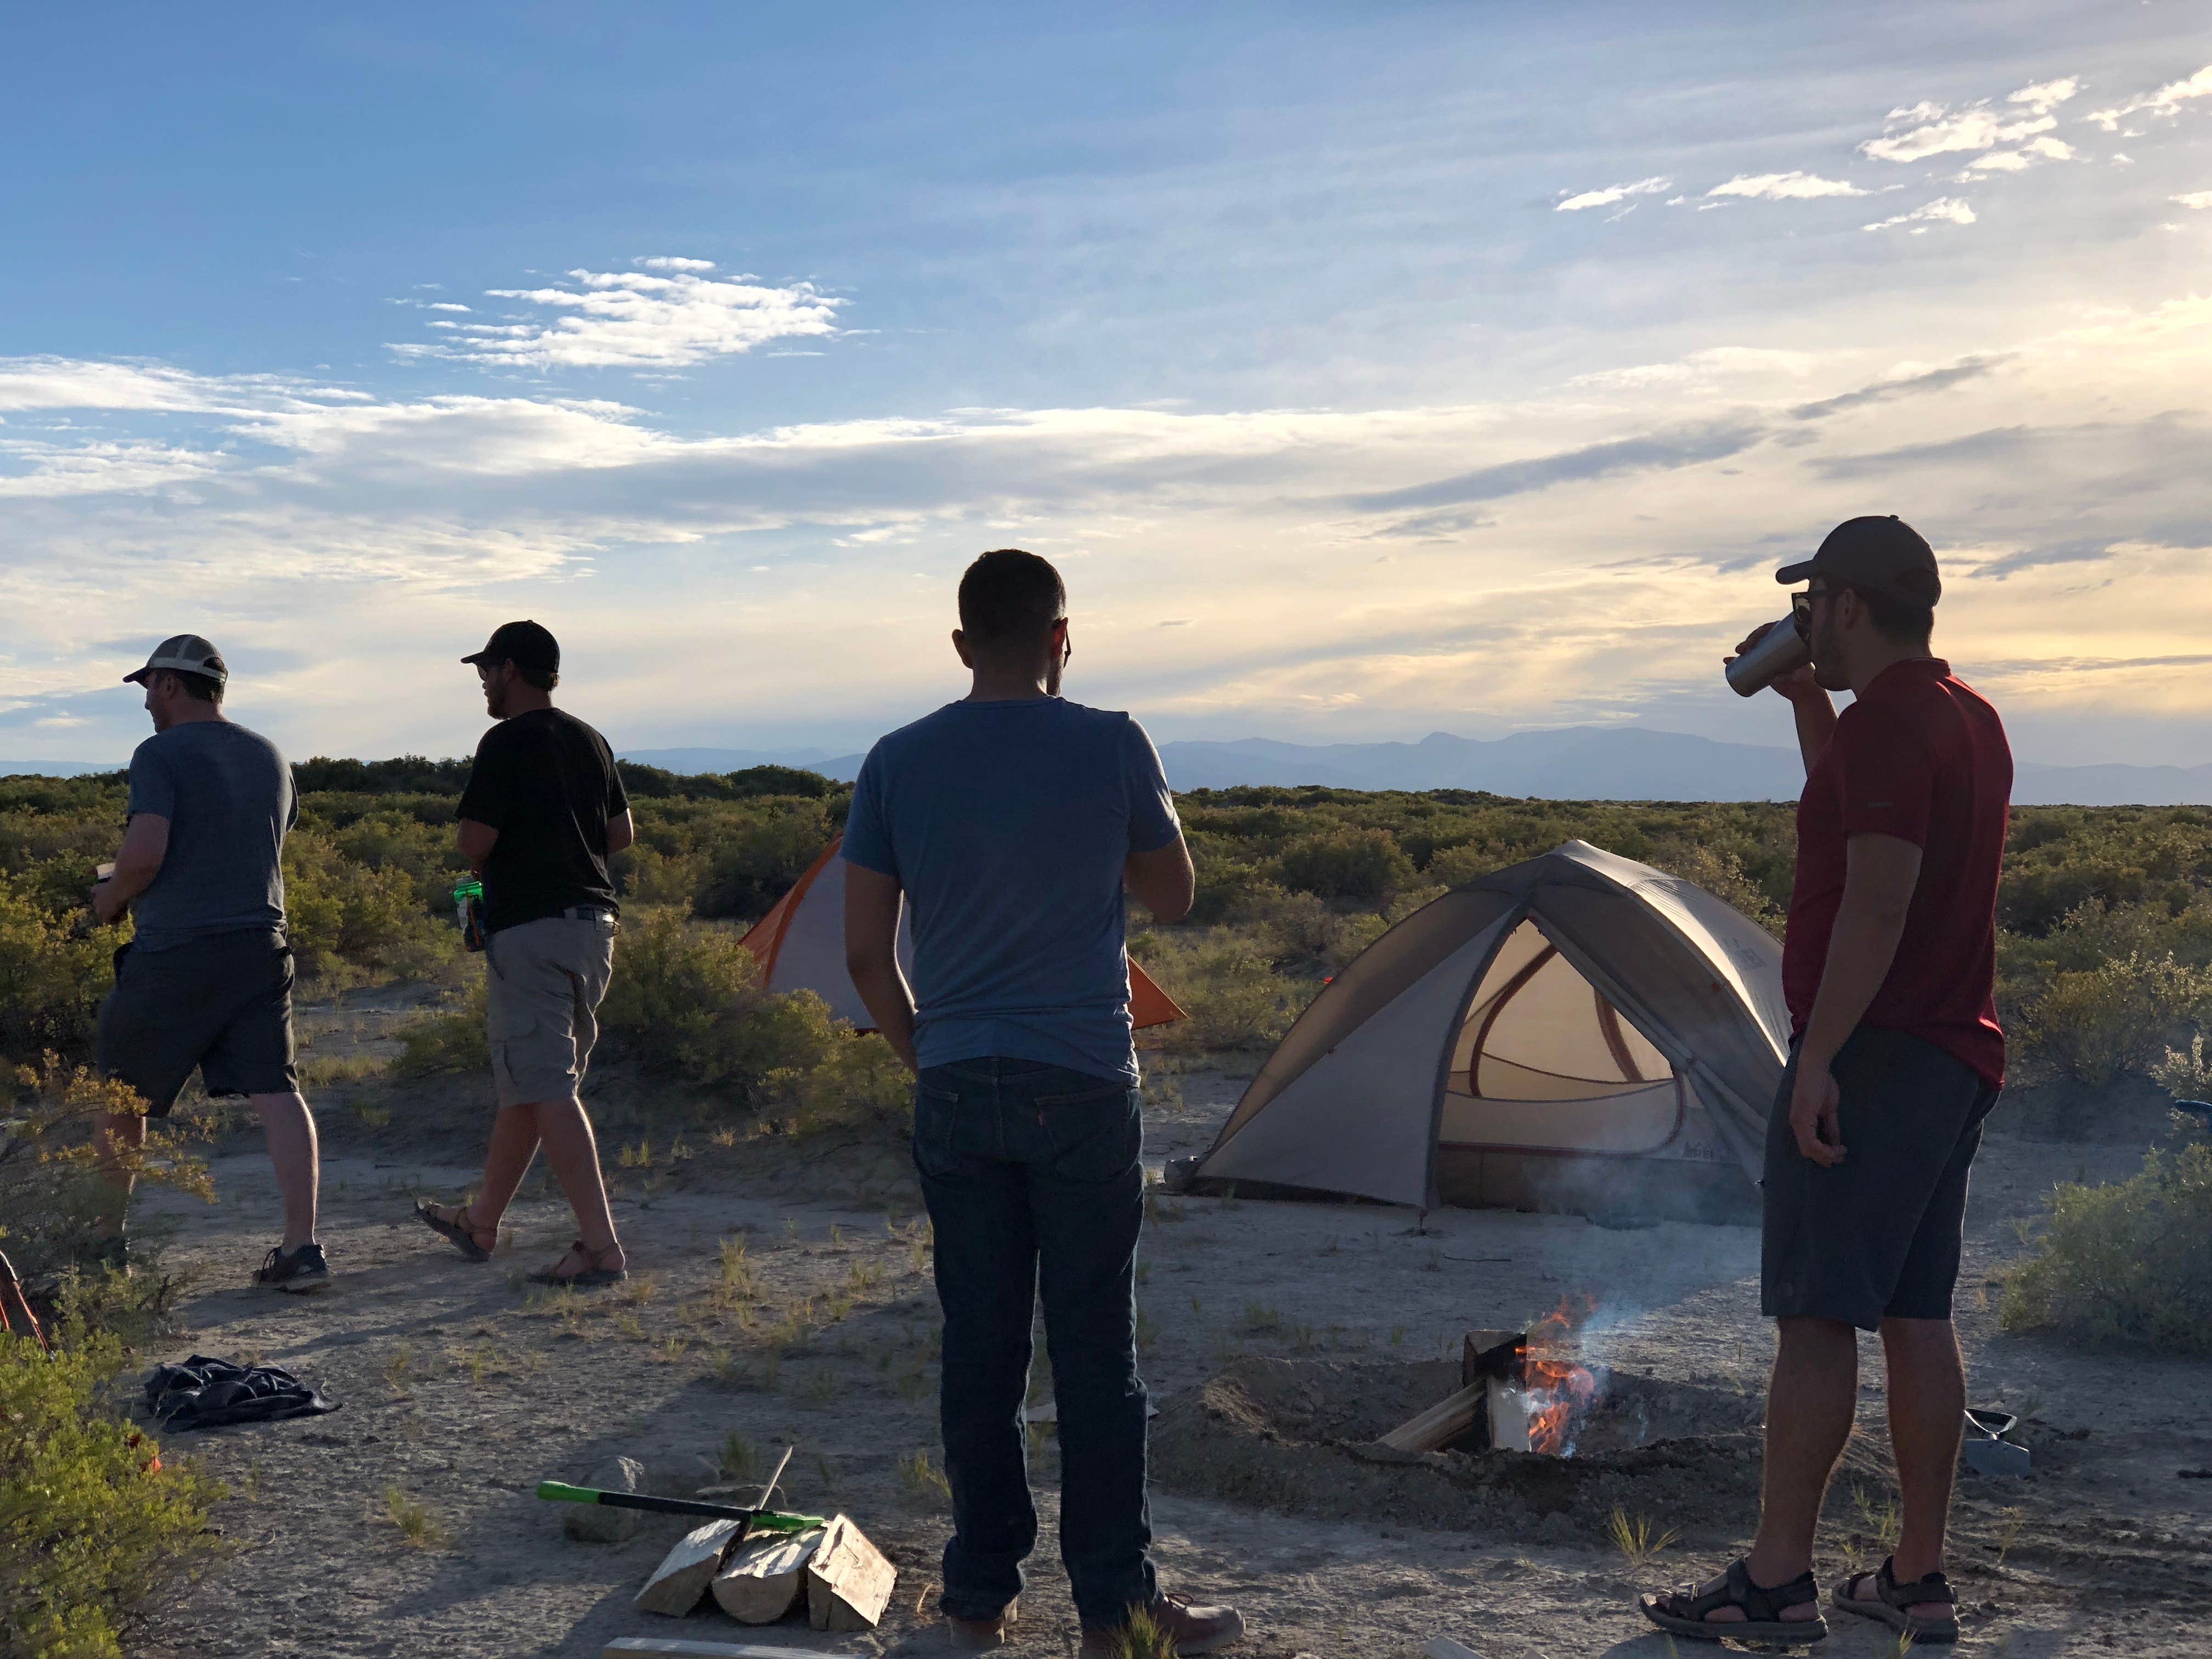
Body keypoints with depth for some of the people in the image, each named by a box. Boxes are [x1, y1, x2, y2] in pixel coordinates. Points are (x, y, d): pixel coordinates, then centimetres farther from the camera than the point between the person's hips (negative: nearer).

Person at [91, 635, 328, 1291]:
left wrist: (111, 898, 0)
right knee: (276, 1092, -4)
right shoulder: (268, 757, 13)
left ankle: (105, 1239, 26)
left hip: (174, 953, -5)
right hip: (260, 942, 5)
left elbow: (145, 852, -19)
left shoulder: (160, 755, -8)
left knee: (121, 1093, 14)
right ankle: (303, 1245, -12)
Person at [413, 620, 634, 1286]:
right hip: (594, 920, 9)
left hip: (531, 927, -9)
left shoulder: (508, 743, -11)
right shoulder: (590, 741, 13)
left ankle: (601, 1245, -15)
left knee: (547, 1092, -9)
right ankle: (481, 1223, 32)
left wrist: (484, 865, 6)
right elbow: (622, 831, 18)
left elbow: (475, 843, -15)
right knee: (524, 1082, 18)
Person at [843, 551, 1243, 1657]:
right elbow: (1172, 897, 7)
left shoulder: (897, 764, 1)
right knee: (1097, 1356, 5)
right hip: (1084, 1089, -2)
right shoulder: (1112, 747, -7)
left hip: (956, 1097, 3)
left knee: (977, 1347, 11)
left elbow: (865, 953, 3)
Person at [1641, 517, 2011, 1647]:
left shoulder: (1885, 725, -15)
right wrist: (1804, 700, 22)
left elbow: (1877, 902, -23)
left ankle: (1776, 1585, 1)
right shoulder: (1970, 722, 15)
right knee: (1918, 1316, 12)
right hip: (1957, 1058, 10)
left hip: (1869, 1059, -10)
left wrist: (1819, 1057, -24)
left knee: (1816, 1317, -5)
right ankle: (1919, 1583, 18)